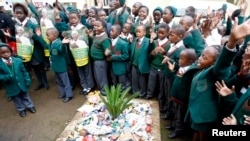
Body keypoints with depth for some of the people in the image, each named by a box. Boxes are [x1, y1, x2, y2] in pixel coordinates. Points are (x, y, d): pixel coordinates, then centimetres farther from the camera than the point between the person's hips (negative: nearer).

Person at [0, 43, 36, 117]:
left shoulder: (18, 60, -12)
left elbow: (24, 71, -5)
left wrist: (27, 80, -5)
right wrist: (6, 77, -31)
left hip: (21, 84, 0)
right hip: (12, 87, 0)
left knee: (25, 96, 22)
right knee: (16, 99, 20)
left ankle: (30, 106, 41)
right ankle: (21, 109, 40)